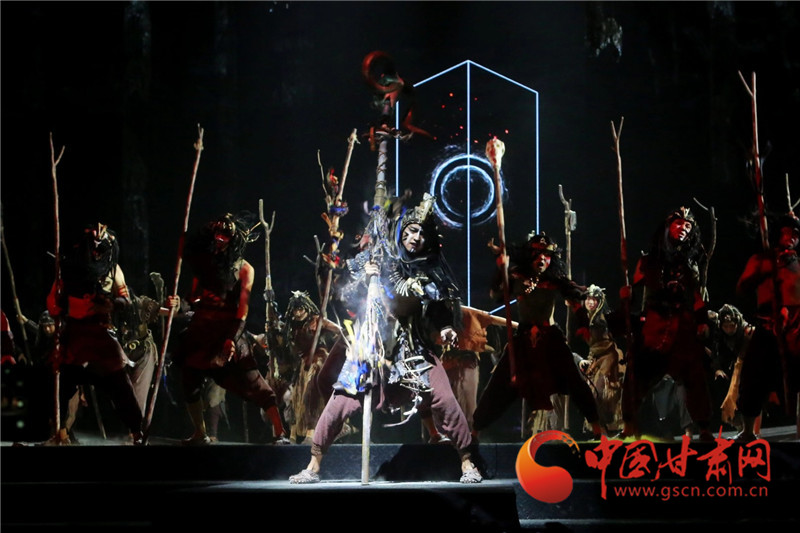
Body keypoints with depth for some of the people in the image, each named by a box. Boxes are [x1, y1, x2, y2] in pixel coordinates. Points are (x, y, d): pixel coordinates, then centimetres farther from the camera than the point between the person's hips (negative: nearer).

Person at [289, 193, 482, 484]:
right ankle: (313, 467, 3)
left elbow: (444, 314, 12)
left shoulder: (434, 272, 7)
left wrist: (446, 330, -8)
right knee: (341, 402, -9)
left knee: (444, 402, -16)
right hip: (376, 348, -1)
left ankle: (467, 463, -2)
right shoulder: (381, 262, 3)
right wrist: (366, 281, -17)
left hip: (417, 352, 1)